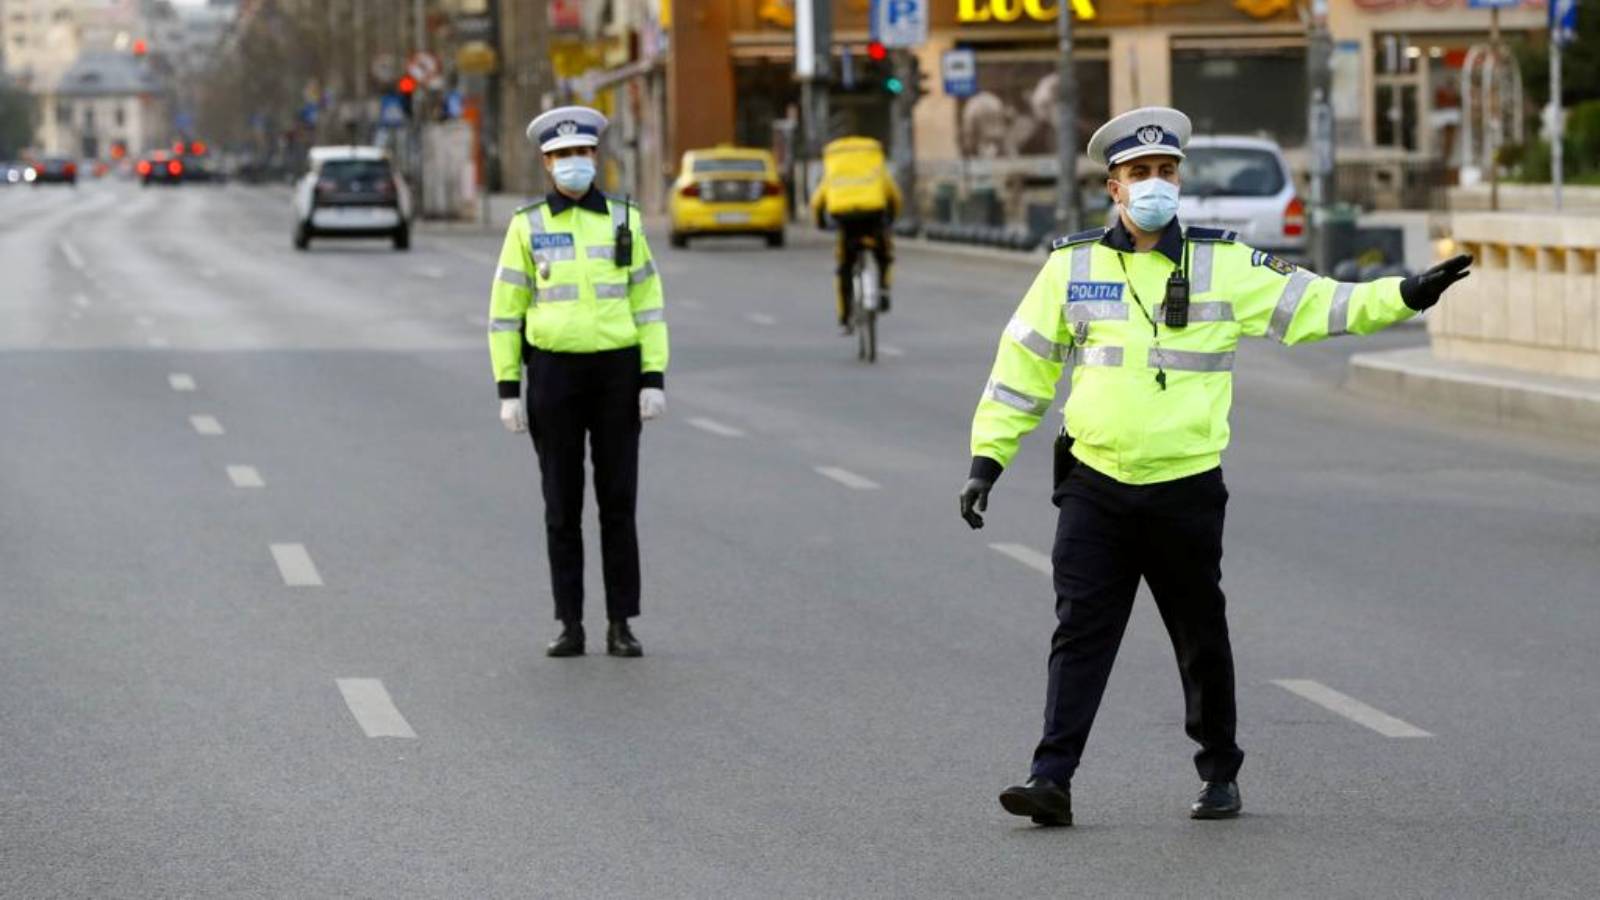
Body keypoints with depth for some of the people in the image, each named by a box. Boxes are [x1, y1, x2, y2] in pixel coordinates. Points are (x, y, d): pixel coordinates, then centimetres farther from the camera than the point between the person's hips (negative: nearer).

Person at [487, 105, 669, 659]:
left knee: (618, 502, 0)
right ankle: (570, 627, 11)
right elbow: (505, 312, 1)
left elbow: (648, 304, 3)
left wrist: (655, 380, -5)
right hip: (554, 374, 0)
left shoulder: (623, 221, 3)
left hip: (616, 373, 0)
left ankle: (621, 626, 7)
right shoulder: (527, 226, 0)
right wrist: (507, 391, -6)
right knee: (563, 505, 2)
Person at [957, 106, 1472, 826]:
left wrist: (1404, 297, -11)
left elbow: (1313, 304, 0)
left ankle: (1220, 773, 25)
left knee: (1201, 640, 10)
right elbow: (1023, 362, 9)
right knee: (1080, 633, -5)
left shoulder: (1224, 264, 2)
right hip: (1094, 485, 0)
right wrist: (987, 458, 6)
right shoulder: (1072, 265, 5)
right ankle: (1052, 779, -7)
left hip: (1186, 488, 0)